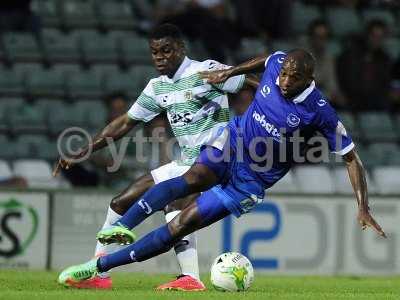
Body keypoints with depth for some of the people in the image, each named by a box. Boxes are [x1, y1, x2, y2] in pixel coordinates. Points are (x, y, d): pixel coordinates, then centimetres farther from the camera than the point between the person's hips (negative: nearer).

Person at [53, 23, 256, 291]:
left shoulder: (206, 72, -11)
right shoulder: (157, 87, 11)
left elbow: (256, 85, -11)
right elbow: (125, 123, 17)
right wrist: (81, 153, 13)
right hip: (186, 165, 8)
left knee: (174, 205, -34)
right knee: (121, 203, 6)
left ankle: (191, 279, -38)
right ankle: (98, 274, 14)